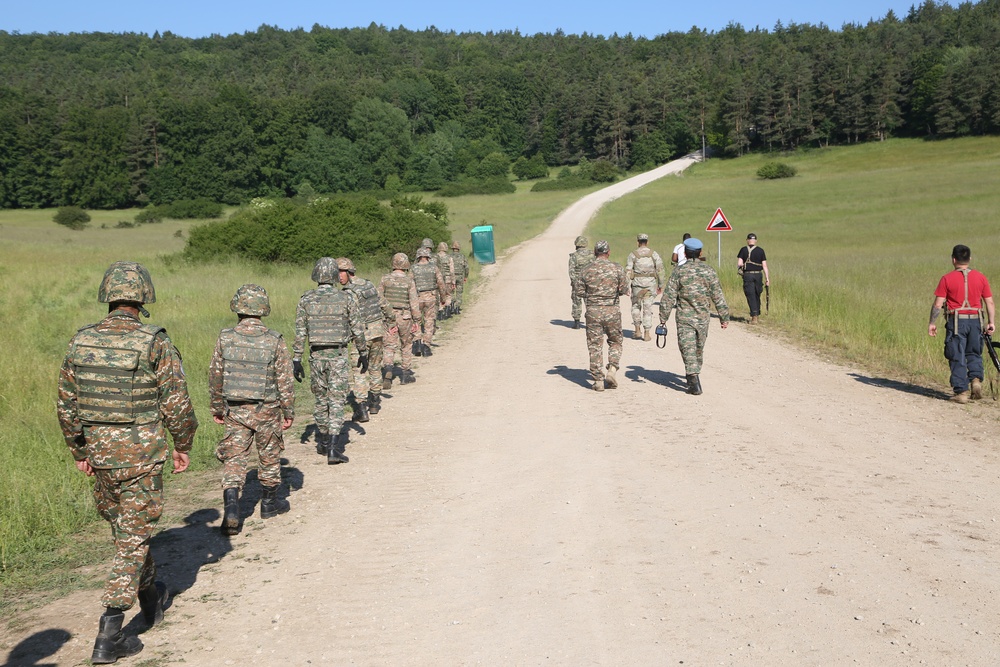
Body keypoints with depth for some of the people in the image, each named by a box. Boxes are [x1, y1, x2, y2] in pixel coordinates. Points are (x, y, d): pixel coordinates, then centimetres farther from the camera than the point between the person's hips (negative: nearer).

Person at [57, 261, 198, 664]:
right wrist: (182, 446, 4)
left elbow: (66, 404, 7)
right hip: (142, 453, -5)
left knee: (122, 527, 23)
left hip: (99, 451, 5)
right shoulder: (155, 344, -14)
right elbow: (177, 404, -12)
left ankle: (151, 596, 43)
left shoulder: (80, 343, 0)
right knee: (133, 537, 2)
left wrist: (79, 451, 18)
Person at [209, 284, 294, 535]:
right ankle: (269, 502, 30)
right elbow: (285, 381, -7)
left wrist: (217, 408, 14)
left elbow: (215, 376, 1)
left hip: (234, 410, 1)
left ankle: (231, 509, -9)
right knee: (269, 457, 16)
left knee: (234, 458, 6)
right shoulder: (274, 341, -11)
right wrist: (289, 412, 4)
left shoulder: (225, 339, -6)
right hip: (266, 410, -1)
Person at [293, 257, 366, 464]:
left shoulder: (306, 300, -2)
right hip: (338, 355, -2)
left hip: (316, 355, 2)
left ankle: (323, 441, 31)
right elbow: (357, 329, 0)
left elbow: (300, 333, -3)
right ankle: (333, 449, -10)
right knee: (337, 401, -2)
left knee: (320, 399, 18)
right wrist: (363, 353, 12)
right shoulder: (346, 299, -5)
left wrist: (296, 360, 2)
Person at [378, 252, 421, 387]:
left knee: (389, 346, 4)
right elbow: (414, 302, -9)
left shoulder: (385, 279, -2)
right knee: (406, 345, 15)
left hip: (389, 315, 1)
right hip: (405, 317, -1)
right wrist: (417, 320, -1)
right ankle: (406, 374, 22)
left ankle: (387, 369, -20)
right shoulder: (409, 281, -9)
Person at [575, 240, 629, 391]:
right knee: (615, 342, 17)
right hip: (612, 311, 0)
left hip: (593, 311, 0)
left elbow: (580, 292, 1)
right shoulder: (617, 268, -5)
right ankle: (612, 370, -2)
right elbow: (624, 290, -3)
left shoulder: (587, 270, -2)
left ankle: (598, 381, 6)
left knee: (595, 346, 6)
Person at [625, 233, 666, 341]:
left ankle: (638, 331, 14)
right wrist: (660, 286, 9)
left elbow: (628, 271, -4)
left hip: (637, 283, -1)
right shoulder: (654, 254, 3)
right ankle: (647, 334, 5)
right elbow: (660, 270, 2)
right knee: (648, 308, 5)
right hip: (650, 283, 1)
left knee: (636, 306, 16)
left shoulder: (633, 254, 0)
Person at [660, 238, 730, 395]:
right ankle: (693, 378, 31)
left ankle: (694, 382, -15)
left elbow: (669, 297, -8)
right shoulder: (708, 271, -1)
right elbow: (718, 296, 0)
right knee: (699, 349, 18)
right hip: (703, 317, 3)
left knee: (688, 349, -3)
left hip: (684, 318, -3)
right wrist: (724, 316, 7)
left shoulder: (678, 271, -7)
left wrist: (663, 317, -2)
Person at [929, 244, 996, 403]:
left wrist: (932, 323, 1)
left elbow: (938, 303, -7)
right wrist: (992, 322, 9)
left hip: (956, 321, -3)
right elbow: (990, 302, 3)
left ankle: (961, 392, 3)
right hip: (975, 321, 3)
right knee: (974, 354, 20)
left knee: (957, 358, 4)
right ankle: (976, 379, -2)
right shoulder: (980, 277, 3)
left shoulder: (947, 278, -6)